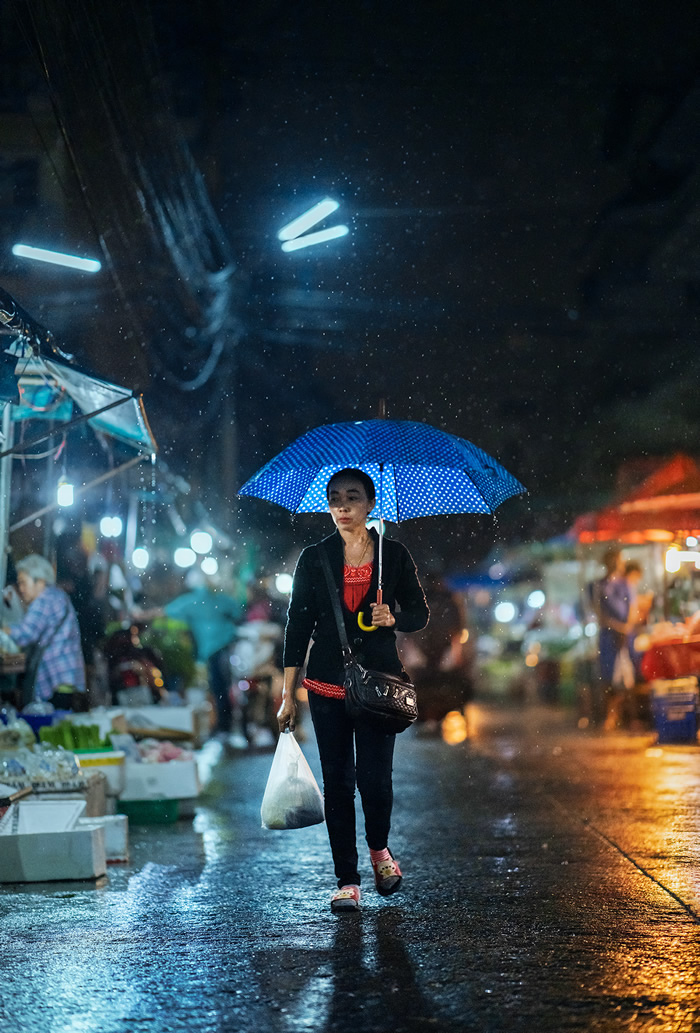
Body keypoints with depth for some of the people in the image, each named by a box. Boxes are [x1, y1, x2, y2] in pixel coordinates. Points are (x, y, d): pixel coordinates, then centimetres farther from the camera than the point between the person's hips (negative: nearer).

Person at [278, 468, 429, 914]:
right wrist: (288, 694, 1)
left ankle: (380, 848, 24)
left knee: (374, 775, -7)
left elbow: (420, 613, 10)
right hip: (327, 683, 1)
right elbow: (298, 625, 4)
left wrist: (392, 618, -14)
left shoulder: (394, 555, 4)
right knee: (337, 781, 1)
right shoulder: (314, 559, 4)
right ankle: (347, 880, 11)